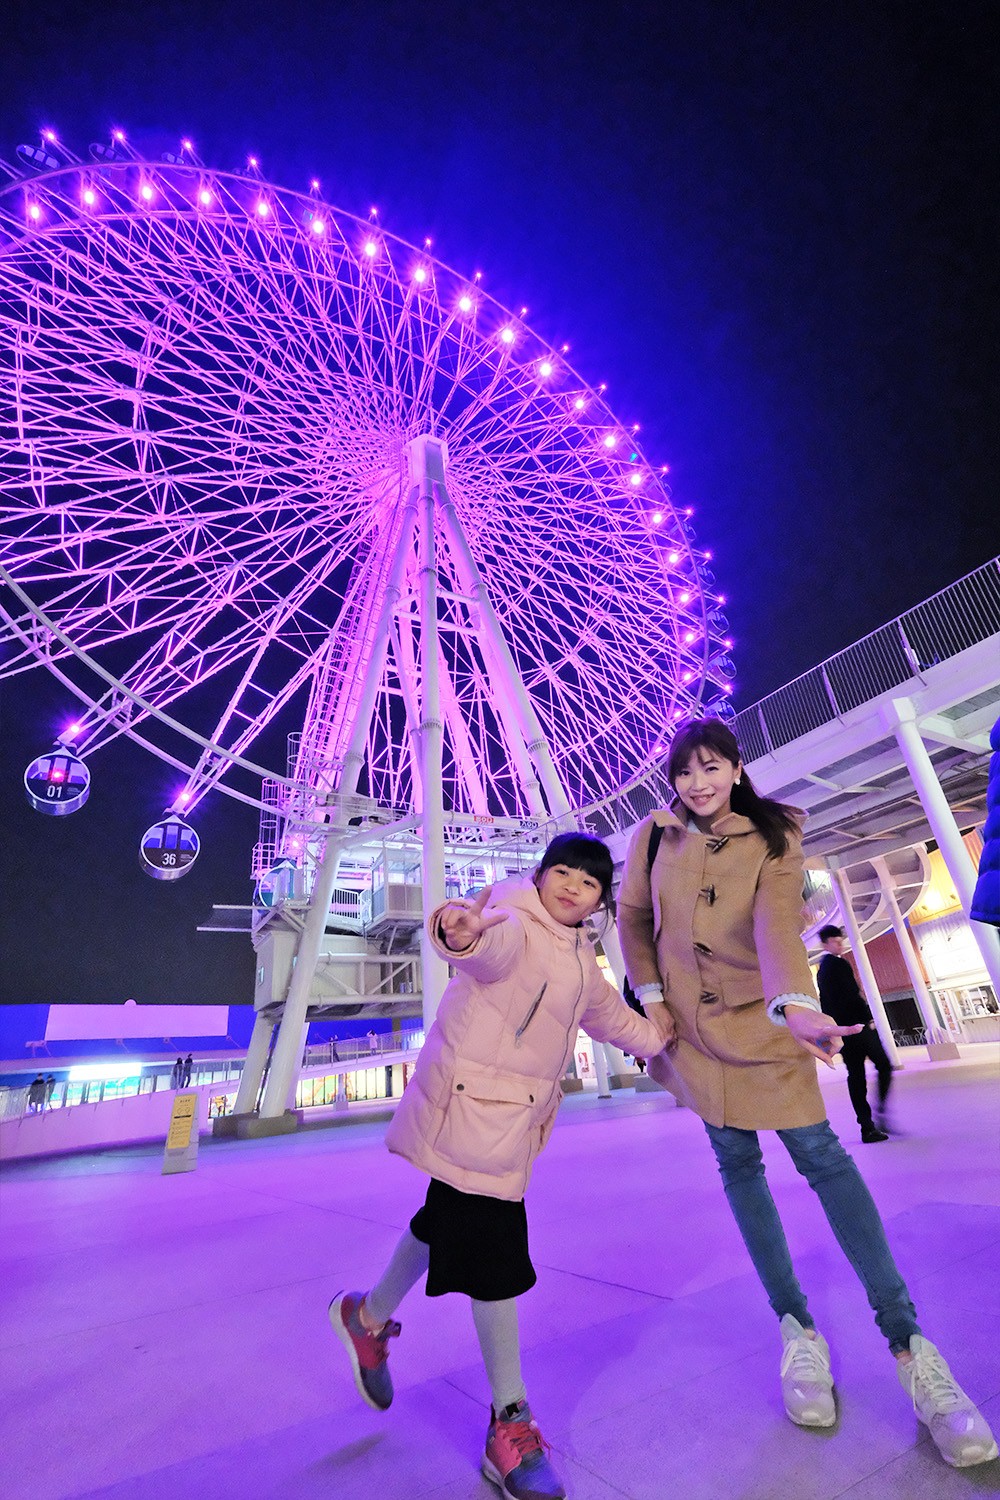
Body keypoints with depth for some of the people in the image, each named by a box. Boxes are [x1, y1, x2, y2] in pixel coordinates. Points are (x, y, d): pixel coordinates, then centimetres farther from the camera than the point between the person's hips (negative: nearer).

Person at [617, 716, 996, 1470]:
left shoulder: (773, 837, -10)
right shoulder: (653, 836, -4)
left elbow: (778, 922, -26)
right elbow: (632, 915, 7)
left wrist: (795, 1003, -42)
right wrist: (650, 992, 1)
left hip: (760, 1020, -2)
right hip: (692, 1024, 2)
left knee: (819, 1153, -7)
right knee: (738, 1163, 8)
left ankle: (909, 1342, 8)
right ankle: (798, 1329, 24)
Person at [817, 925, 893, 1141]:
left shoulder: (821, 971, 17)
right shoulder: (839, 964, -10)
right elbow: (853, 994, -18)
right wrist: (868, 1018, -9)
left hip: (841, 1030, 7)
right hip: (858, 1025, -7)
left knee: (855, 1075, 7)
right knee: (884, 1066, 5)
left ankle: (867, 1127, 6)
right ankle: (882, 1110, -7)